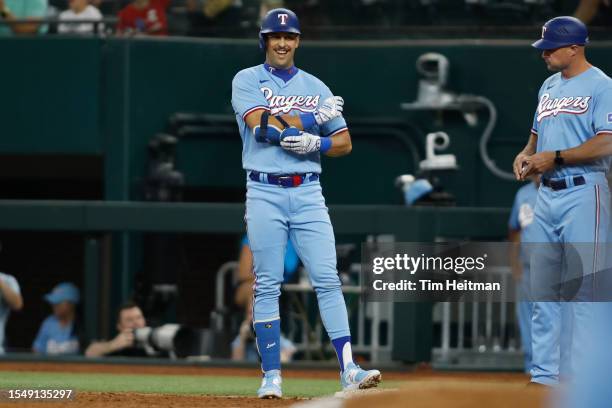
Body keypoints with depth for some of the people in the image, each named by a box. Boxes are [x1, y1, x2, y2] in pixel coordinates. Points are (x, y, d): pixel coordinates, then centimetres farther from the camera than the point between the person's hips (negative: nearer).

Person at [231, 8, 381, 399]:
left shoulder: (315, 87, 13)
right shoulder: (247, 81, 3)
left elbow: (345, 142, 12)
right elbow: (263, 127, -14)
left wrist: (315, 143, -9)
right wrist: (315, 117, -8)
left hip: (308, 193, 3)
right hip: (264, 193, -2)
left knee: (328, 280, -7)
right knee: (268, 285, -2)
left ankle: (348, 369, -12)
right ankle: (272, 376, 2)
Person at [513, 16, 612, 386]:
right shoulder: (549, 87, 17)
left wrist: (555, 157, -17)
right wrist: (526, 155, 5)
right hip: (548, 195, 9)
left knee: (581, 289, -9)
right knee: (542, 287, 9)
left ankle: (578, 381, -9)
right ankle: (544, 375, 15)